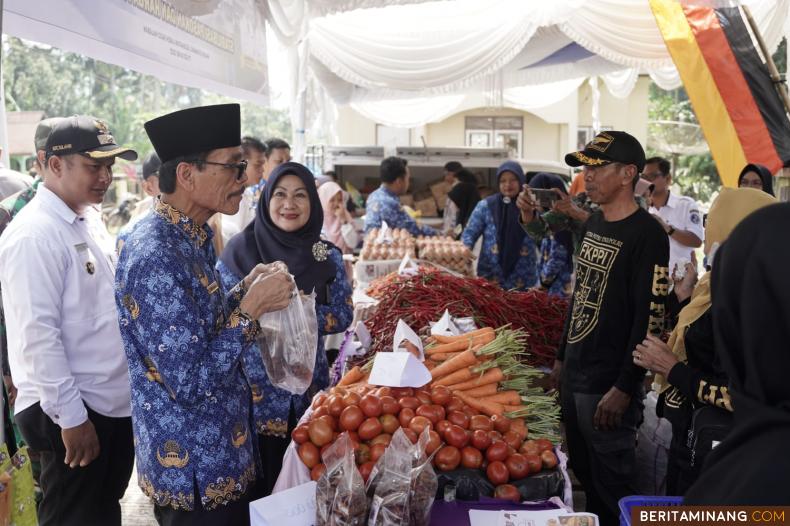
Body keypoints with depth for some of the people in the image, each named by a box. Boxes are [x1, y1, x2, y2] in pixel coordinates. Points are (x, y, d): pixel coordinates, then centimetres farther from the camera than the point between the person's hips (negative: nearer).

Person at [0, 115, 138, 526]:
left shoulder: (90, 219, 8)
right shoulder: (34, 234, -18)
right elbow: (38, 334, -20)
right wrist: (71, 416, -18)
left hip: (114, 400, 8)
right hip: (70, 413, -8)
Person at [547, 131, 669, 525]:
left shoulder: (646, 235, -15)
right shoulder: (593, 223, 11)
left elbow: (649, 319, -18)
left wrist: (624, 388, -19)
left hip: (608, 384, -8)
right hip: (573, 375, 8)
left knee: (612, 485, 5)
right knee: (583, 474, 20)